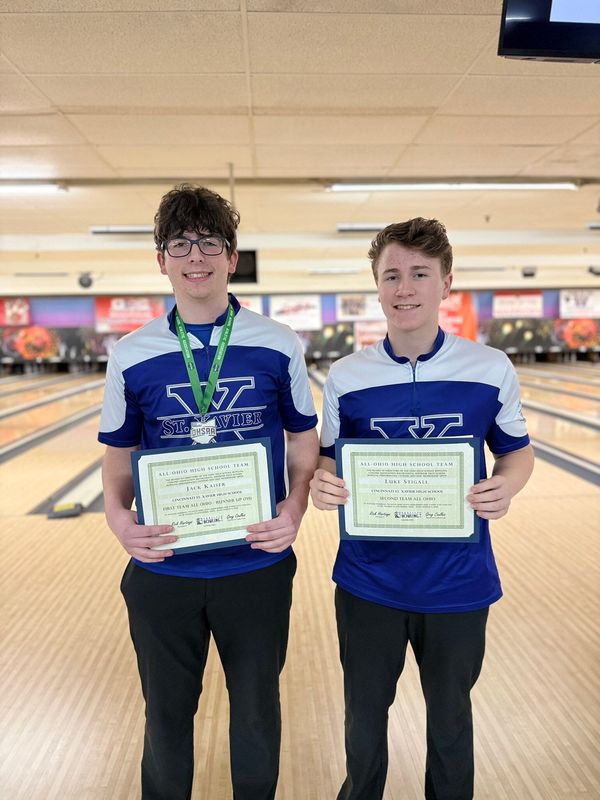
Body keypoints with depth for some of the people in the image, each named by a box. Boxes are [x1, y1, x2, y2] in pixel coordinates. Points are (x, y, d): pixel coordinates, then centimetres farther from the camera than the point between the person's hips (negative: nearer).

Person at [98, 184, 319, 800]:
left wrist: (294, 508, -14)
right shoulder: (131, 355, -3)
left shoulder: (279, 346, -6)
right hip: (161, 571, 1)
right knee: (167, 714, 21)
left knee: (256, 711, 20)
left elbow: (304, 441, 2)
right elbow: (118, 453, 5)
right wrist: (118, 516, -13)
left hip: (257, 567, 0)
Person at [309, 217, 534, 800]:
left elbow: (517, 449, 3)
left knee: (450, 714, 23)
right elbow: (329, 459, 2)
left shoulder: (492, 370, -9)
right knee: (364, 711, 22)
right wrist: (321, 485, -20)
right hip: (368, 582, 1)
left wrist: (506, 487, -18)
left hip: (458, 583, 0)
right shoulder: (344, 377, -8)